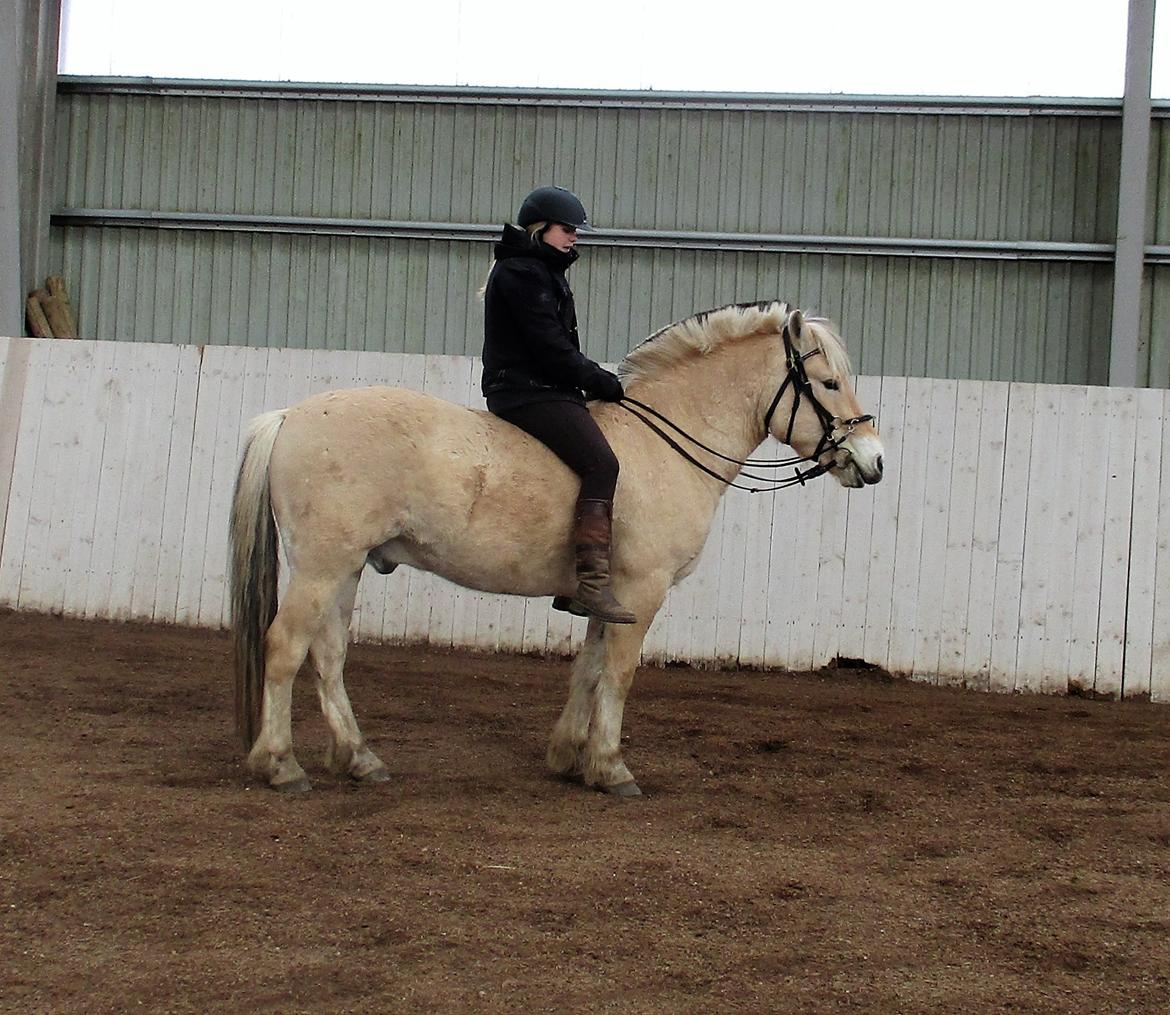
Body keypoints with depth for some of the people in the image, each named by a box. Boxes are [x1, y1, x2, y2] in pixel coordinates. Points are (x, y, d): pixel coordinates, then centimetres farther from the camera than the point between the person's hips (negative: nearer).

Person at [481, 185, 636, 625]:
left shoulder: (546, 271, 23)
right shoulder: (520, 271, -10)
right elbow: (550, 346, -16)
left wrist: (597, 379, 9)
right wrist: (602, 382, -10)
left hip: (544, 389, 11)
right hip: (527, 390, -11)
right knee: (600, 461, -24)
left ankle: (572, 586, 12)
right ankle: (591, 580, -31)